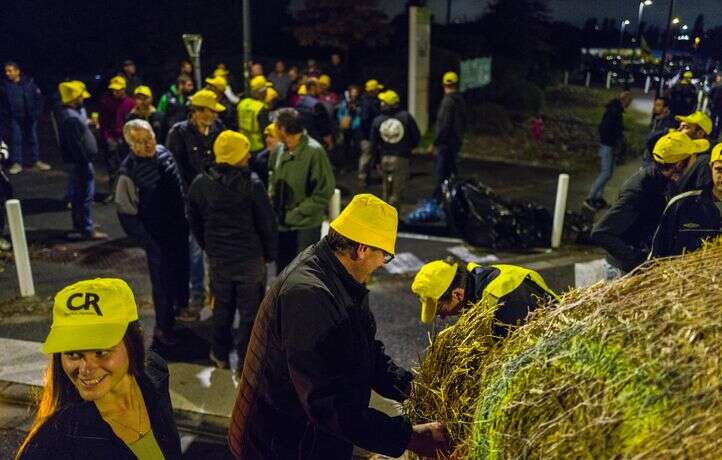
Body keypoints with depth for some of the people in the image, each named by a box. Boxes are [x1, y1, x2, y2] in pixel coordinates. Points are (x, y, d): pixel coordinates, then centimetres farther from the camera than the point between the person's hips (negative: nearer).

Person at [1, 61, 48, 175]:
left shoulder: (29, 82, -2)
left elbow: (38, 98, 2)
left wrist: (36, 113, -4)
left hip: (29, 117, 1)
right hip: (14, 118, -1)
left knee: (33, 139, 10)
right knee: (15, 140, 2)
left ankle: (36, 161, 21)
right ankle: (16, 163, 8)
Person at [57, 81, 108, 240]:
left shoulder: (71, 114, 11)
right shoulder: (71, 118, -22)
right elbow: (76, 145, -24)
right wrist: (86, 165, -22)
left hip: (80, 162, 11)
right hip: (80, 162, -11)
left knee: (79, 196, 18)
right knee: (85, 196, -5)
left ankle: (80, 226, 29)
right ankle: (87, 230, 1)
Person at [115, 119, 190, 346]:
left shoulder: (163, 152, -3)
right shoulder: (128, 171, -22)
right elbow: (126, 212, -17)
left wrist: (185, 215, 15)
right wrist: (146, 240, -15)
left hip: (179, 227, 7)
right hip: (157, 236, -7)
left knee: (182, 269, 25)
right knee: (163, 280, 6)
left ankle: (181, 304, 53)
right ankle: (163, 327, 26)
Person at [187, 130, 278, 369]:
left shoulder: (200, 184, -2)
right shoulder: (252, 185, -17)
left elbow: (194, 221, 9)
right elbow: (267, 223, -12)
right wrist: (270, 253, 2)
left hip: (218, 257, 5)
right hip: (251, 257, -4)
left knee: (222, 306, 22)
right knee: (250, 310, 8)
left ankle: (220, 354, 36)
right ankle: (245, 360, 16)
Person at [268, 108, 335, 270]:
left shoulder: (314, 151, -16)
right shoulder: (279, 150, 2)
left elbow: (324, 192, -16)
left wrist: (297, 213, -16)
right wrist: (272, 206, 1)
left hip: (307, 226, -6)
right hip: (282, 224, 6)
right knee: (282, 269, 18)